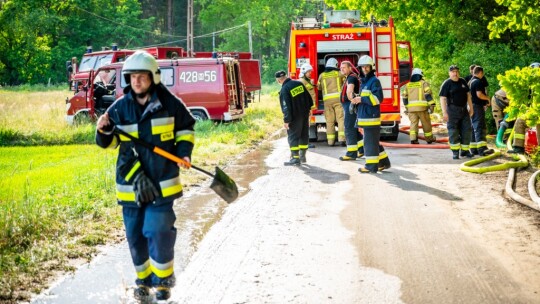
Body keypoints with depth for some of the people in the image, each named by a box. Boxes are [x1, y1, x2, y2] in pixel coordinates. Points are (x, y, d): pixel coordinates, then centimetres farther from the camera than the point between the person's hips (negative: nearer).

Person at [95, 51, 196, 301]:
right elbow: (110, 142, 9)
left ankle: (163, 280, 13)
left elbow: (186, 128, 12)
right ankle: (143, 279, 29)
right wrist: (104, 131, -12)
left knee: (159, 232, -7)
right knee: (135, 235, 10)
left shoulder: (170, 103, -4)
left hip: (161, 183, -2)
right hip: (130, 183, 3)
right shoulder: (119, 107, 0)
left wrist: (184, 152, -2)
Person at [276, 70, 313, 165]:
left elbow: (286, 107, -19)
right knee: (304, 135, 14)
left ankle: (295, 158, -4)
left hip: (295, 117, -7)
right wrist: (308, 109, 23)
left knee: (293, 137, 0)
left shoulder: (284, 89, -17)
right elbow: (308, 97, 11)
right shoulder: (299, 83, 3)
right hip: (305, 114, 7)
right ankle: (302, 156, 23)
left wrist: (286, 120, -15)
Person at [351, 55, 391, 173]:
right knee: (372, 141, 15)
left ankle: (371, 165, -2)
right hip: (365, 116, 10)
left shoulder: (374, 81, -9)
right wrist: (356, 99, 9)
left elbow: (378, 98, -19)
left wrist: (361, 99, -18)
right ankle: (384, 162, 23)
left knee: (370, 141, -7)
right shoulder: (364, 81, 19)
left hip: (371, 117, -10)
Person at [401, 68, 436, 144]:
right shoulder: (424, 83, 4)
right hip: (422, 107, -3)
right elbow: (428, 95, -6)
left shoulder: (407, 85, 15)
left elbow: (404, 97, 17)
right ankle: (429, 138, 18)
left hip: (411, 107, 3)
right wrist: (432, 105, -7)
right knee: (426, 123, 8)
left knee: (413, 123, 3)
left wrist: (406, 108, 25)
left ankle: (413, 139, -10)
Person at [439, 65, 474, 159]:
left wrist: (471, 108, 16)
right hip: (453, 110, -6)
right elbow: (442, 98, -12)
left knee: (466, 130, 6)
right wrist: (444, 113, -19)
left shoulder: (463, 81, 12)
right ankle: (455, 152, 2)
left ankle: (465, 150, 16)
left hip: (464, 110, 6)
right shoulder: (447, 84, -6)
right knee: (453, 131, -4)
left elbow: (468, 95, 19)